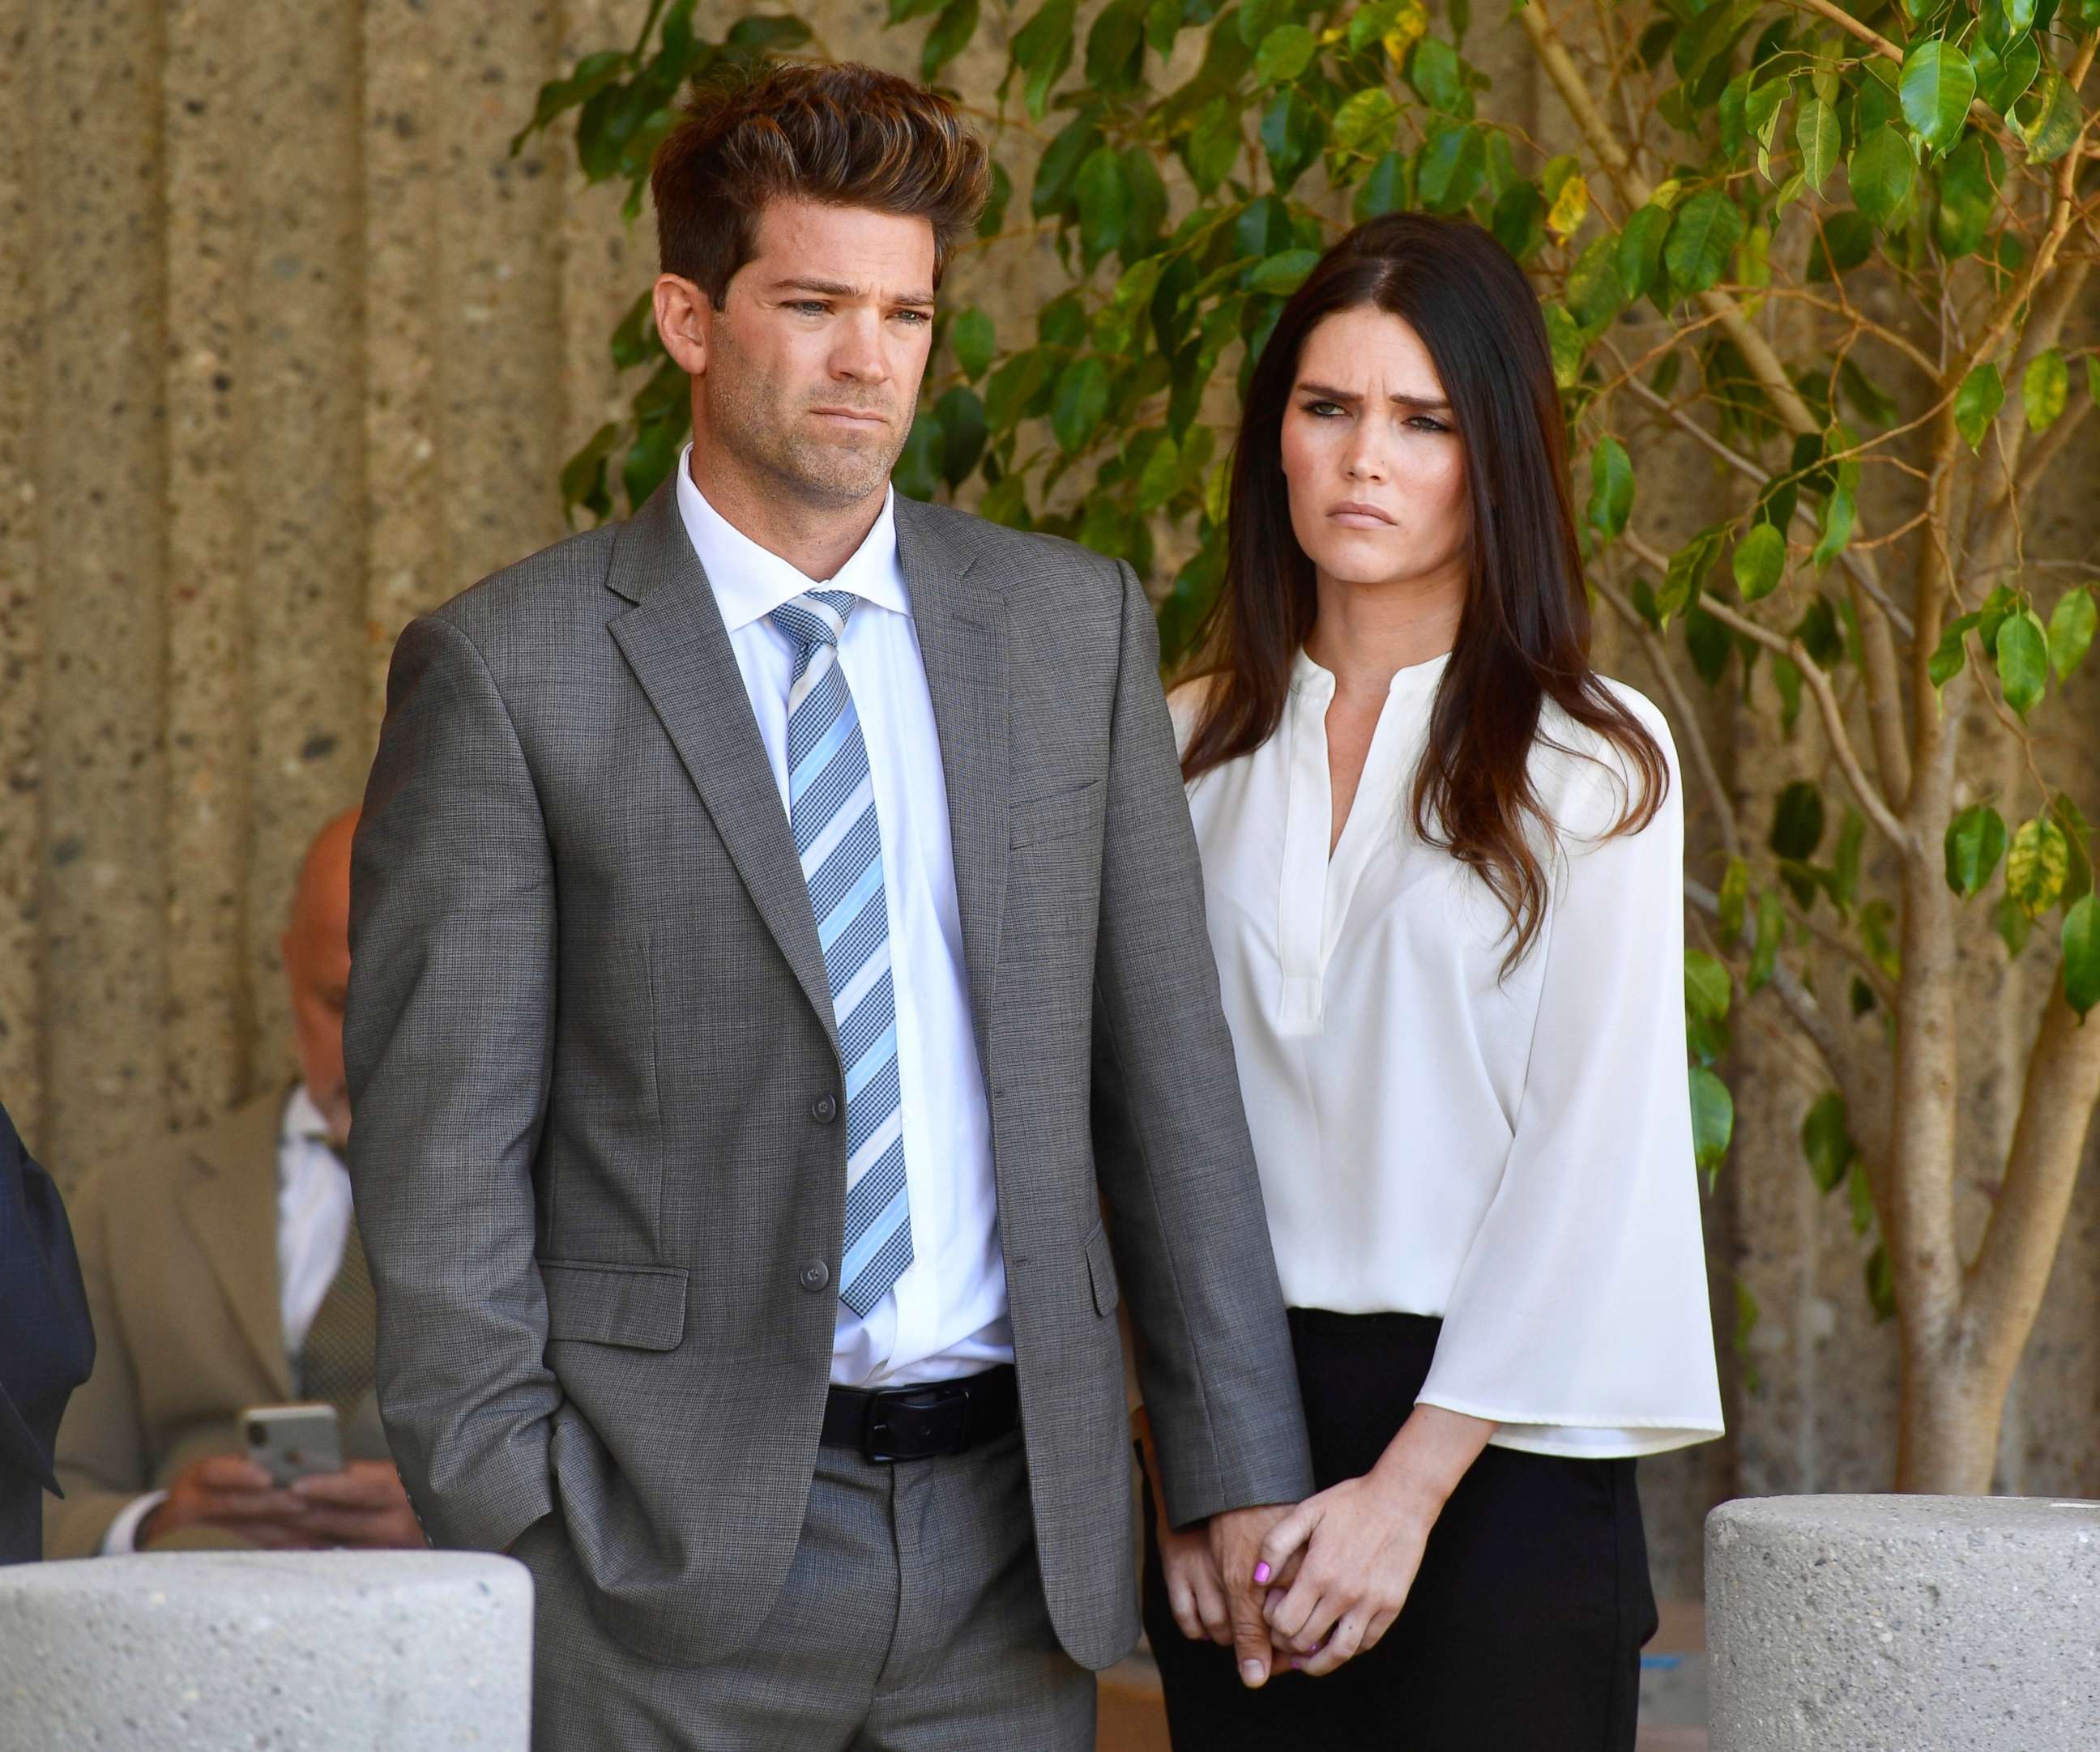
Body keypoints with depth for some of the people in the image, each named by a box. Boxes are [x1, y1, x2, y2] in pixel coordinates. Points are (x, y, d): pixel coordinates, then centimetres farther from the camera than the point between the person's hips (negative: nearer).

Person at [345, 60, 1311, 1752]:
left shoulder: (1076, 625, 10)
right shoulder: (506, 671, -2)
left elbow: (1168, 1074, 11)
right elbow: (442, 1155, -4)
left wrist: (1241, 1472, 6)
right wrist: (501, 1555, -10)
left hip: (1017, 1537, 3)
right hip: (673, 1550, -3)